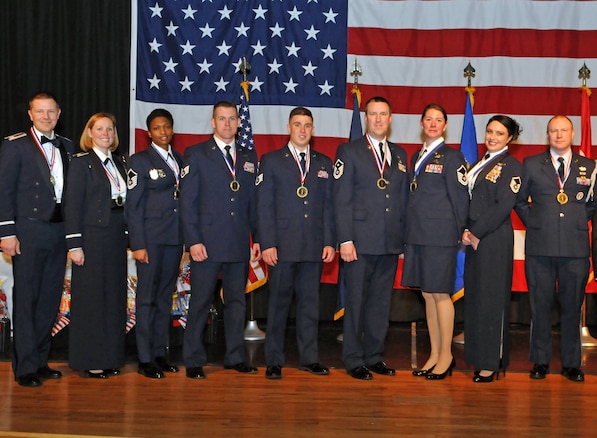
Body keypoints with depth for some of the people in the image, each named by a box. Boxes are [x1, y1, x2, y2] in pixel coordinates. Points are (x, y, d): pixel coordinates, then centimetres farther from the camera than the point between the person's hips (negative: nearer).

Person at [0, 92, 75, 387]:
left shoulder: (67, 147, 13)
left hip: (58, 232, 5)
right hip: (29, 232, -5)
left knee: (50, 300, 10)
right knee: (26, 300, -1)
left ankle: (40, 360, 20)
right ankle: (25, 367, 5)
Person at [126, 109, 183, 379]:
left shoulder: (179, 160, 14)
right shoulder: (140, 161, -1)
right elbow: (133, 206, -6)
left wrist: (187, 239, 6)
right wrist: (137, 244, -13)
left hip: (175, 237, 5)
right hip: (151, 237, -5)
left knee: (165, 296, 10)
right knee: (147, 297, -2)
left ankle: (160, 352, 18)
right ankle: (145, 359, 3)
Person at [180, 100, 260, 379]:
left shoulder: (249, 157, 13)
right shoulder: (196, 155, 1)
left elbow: (253, 201, 14)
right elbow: (187, 202, -4)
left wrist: (258, 238, 7)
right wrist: (193, 241, -12)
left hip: (239, 245, 4)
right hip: (207, 243, -4)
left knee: (237, 302, 10)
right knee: (200, 303, 1)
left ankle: (235, 357, 20)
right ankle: (194, 361, 10)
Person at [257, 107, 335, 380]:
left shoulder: (324, 163, 13)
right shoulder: (271, 161, 4)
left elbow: (328, 205, 10)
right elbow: (264, 206, -1)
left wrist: (330, 242, 1)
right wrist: (267, 244, -9)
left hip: (315, 247, 3)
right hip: (282, 245, -3)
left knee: (310, 302, 7)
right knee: (279, 303, 2)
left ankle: (309, 358, 16)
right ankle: (273, 361, 9)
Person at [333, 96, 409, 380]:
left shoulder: (399, 155, 15)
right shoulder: (349, 151, 1)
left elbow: (403, 199, 15)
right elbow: (341, 200, -5)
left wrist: (405, 238, 8)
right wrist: (345, 240, -12)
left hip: (391, 243, 4)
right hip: (361, 241, -4)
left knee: (381, 301, 9)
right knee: (356, 301, 2)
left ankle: (374, 356, 19)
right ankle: (354, 360, 11)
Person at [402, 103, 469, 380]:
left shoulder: (452, 157, -4)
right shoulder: (417, 157, 16)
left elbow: (460, 198, -4)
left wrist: (459, 232, -2)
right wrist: (410, 231, 10)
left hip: (440, 234, -7)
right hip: (417, 234, 7)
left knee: (440, 293, -3)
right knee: (427, 295, 9)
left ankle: (446, 356, 7)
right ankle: (434, 355, 17)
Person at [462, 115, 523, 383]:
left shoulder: (511, 166, -6)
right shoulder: (481, 164, 16)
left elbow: (504, 205, -15)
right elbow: (471, 200, 14)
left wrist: (477, 233, -15)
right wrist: (467, 231, -2)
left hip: (495, 239, -7)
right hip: (475, 238, 8)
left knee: (491, 298, -3)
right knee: (474, 297, 9)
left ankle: (491, 363, 4)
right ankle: (478, 357, 17)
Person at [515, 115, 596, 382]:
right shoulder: (531, 165, 7)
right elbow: (519, 200, 15)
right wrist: (533, 223, 6)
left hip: (576, 248, 1)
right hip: (540, 247, 0)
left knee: (572, 306, 5)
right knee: (540, 305, 4)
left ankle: (571, 363, 15)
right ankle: (540, 361, 14)